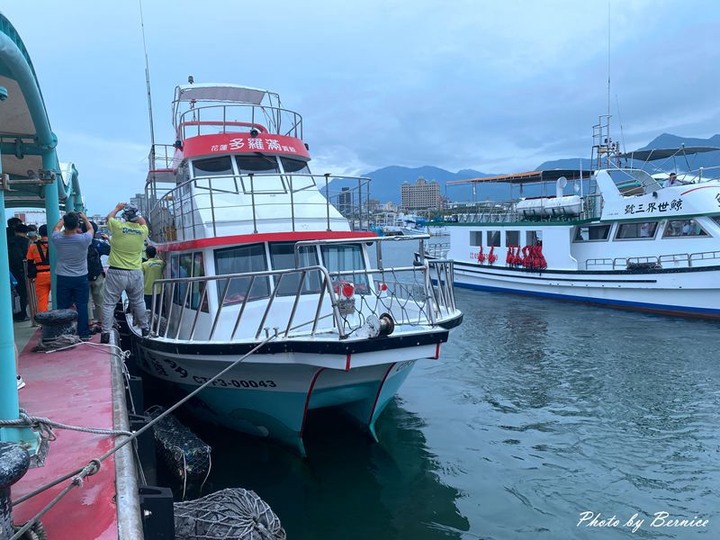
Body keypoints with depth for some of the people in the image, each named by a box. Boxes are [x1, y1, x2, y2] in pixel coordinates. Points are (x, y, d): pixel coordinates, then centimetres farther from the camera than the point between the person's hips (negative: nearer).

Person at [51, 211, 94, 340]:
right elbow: (90, 229, 6)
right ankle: (83, 334, 8)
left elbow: (56, 227, 14)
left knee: (62, 307, 8)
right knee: (82, 306, 4)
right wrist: (84, 218, 22)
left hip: (62, 278, 2)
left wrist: (64, 218, 29)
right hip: (80, 278, -2)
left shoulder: (57, 239, -10)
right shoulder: (83, 239, -16)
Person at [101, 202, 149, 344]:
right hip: (136, 273, 3)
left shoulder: (118, 226, -10)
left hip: (116, 273, -3)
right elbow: (143, 222, 23)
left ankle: (105, 333, 4)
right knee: (139, 302, 18)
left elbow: (109, 217, 14)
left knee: (109, 303, 5)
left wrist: (117, 208, 28)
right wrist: (135, 213, 30)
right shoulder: (142, 230, -3)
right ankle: (144, 328, 27)